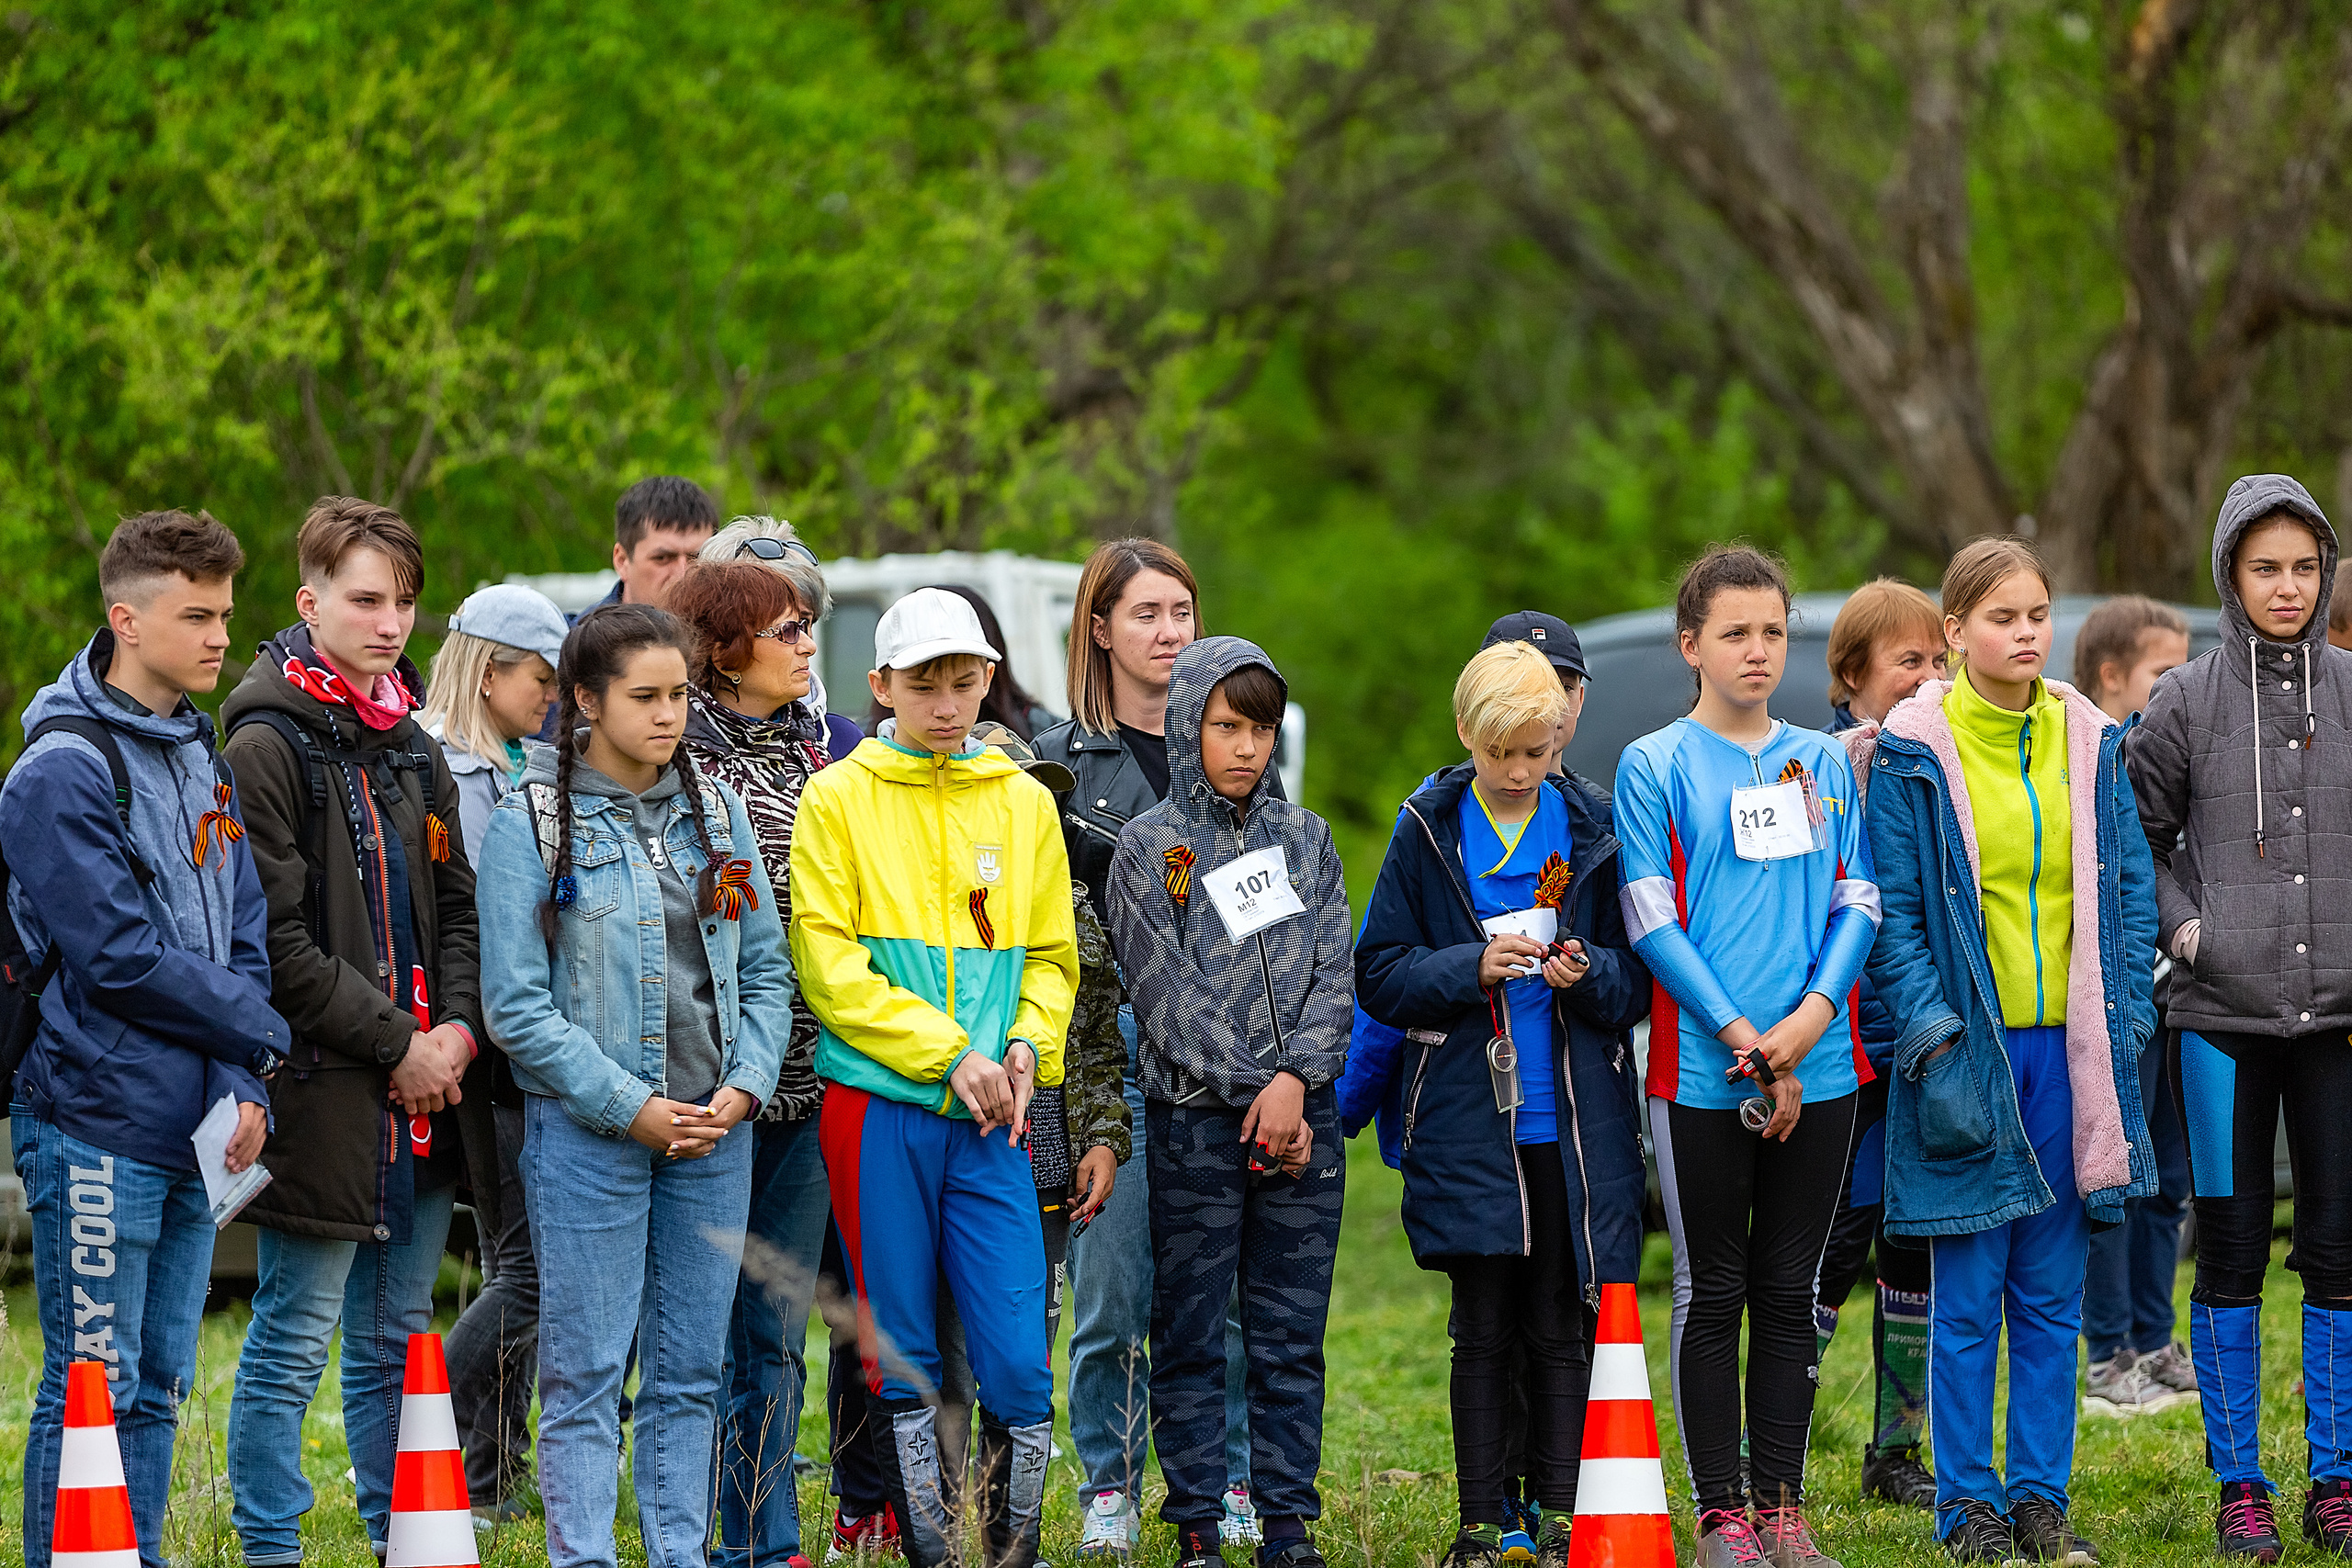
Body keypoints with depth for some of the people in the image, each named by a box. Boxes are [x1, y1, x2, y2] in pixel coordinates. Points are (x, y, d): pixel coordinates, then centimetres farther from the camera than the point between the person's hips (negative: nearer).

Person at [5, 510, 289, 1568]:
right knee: (93, 1392, -6)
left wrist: (245, 1090, -3)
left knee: (158, 1389, 12)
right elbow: (120, 961, -16)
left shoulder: (208, 758, 14)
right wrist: (265, 1038, -6)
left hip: (196, 1131, 8)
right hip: (97, 1128, -8)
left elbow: (247, 937, 12)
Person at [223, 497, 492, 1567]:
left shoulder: (413, 751, 15)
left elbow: (456, 908, 18)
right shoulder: (269, 746, -9)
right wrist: (396, 1043, -14)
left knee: (398, 1341, 13)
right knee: (295, 1342, -2)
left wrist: (457, 1030, 0)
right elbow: (275, 940, -15)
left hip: (427, 1092, 7)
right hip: (322, 1093, -7)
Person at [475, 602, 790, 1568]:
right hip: (588, 1129, -4)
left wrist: (744, 1085, -4)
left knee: (691, 1371, 8)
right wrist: (630, 1106, -13)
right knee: (587, 1374, -3)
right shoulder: (530, 825, -5)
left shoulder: (715, 810, 10)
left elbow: (766, 967, 12)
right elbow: (517, 1007, -9)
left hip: (714, 1129, 4)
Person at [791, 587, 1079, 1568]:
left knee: (1019, 1357, -7)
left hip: (989, 1119, 2)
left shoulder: (1024, 803, 12)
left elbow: (1050, 955, 15)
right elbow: (826, 961, -6)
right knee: (901, 1355, 3)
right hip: (877, 1109, -2)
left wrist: (1027, 1045, -5)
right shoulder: (838, 798, 1)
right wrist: (946, 1050, -13)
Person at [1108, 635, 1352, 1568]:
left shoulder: (1304, 839, 12)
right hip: (1195, 1118, -3)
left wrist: (1296, 1079, -10)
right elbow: (1167, 992, -6)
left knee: (1291, 1335, 4)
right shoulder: (1148, 847, 1)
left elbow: (1334, 972, 5)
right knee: (1191, 1334, 0)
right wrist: (1250, 1090, -11)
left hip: (1302, 1116, 3)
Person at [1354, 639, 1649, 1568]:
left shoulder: (1593, 830, 4)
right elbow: (1379, 975, 0)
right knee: (1484, 1333, 4)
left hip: (1575, 1126, 1)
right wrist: (1473, 968, -15)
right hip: (1469, 1122, -1)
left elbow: (1640, 978, 7)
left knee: (1563, 1329, 3)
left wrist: (1587, 973, -14)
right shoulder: (1428, 831, 2)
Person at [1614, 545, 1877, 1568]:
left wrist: (1812, 1018, -10)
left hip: (1819, 1070, 3)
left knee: (1790, 1290, 8)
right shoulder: (1654, 767, -1)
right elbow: (1653, 920, -7)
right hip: (1702, 1071, -3)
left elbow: (1858, 900, 6)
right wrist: (1748, 1045, -13)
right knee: (1712, 1292, 2)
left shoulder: (1824, 763, 10)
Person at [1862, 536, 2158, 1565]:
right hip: (1968, 1049, -3)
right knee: (1967, 1297, 0)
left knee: (2051, 1295, 8)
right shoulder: (1912, 754, -4)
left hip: (2070, 1050, 3)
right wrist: (1932, 1043, -12)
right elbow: (1892, 910, -5)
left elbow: (2129, 891, 10)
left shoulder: (2090, 744, 8)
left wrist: (2125, 1023, 1)